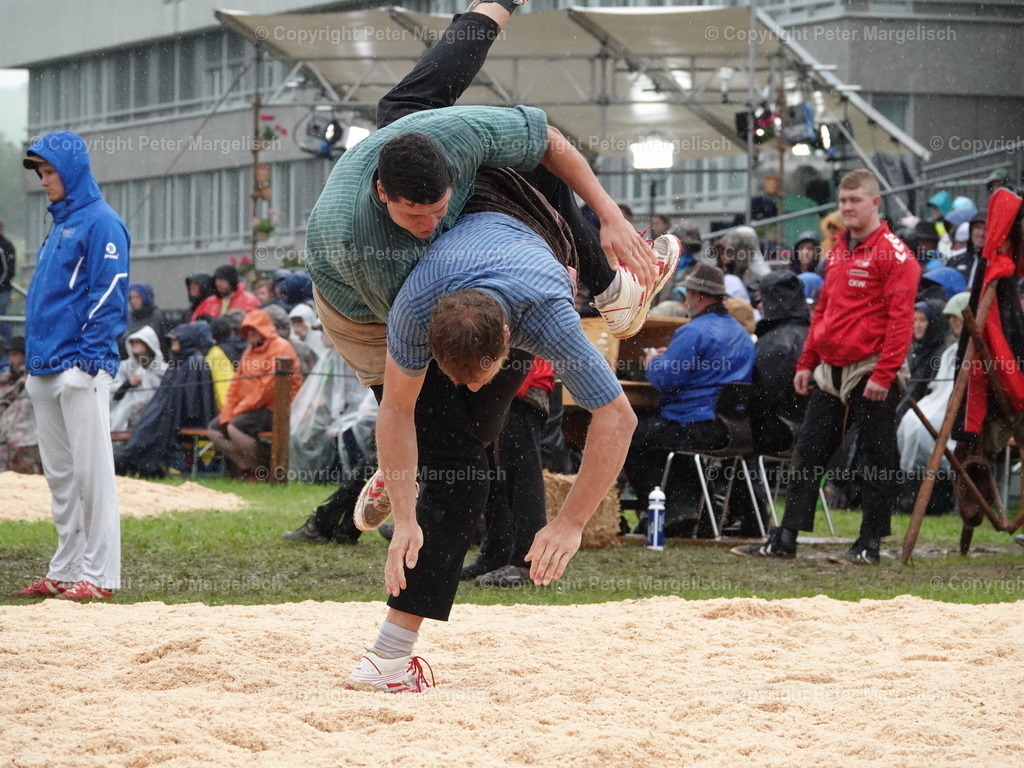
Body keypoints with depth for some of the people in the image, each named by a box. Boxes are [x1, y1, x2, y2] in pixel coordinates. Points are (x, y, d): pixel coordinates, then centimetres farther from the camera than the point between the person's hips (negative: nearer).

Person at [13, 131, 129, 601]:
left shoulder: (100, 223, -7)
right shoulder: (59, 224, 20)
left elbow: (108, 297, -13)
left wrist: (87, 359, -19)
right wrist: (34, 361, 15)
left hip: (81, 369, -9)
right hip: (44, 369, 9)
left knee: (91, 472, -8)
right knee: (59, 475, 11)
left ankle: (99, 576, -7)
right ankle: (65, 571, 16)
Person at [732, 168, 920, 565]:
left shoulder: (893, 253, -9)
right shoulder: (838, 250, 16)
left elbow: (900, 318, -15)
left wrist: (884, 374, -20)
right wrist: (806, 363, 17)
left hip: (870, 373, -8)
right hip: (830, 370, 8)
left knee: (876, 456, 0)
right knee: (809, 452, 6)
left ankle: (870, 544, 6)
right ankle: (785, 539, 9)